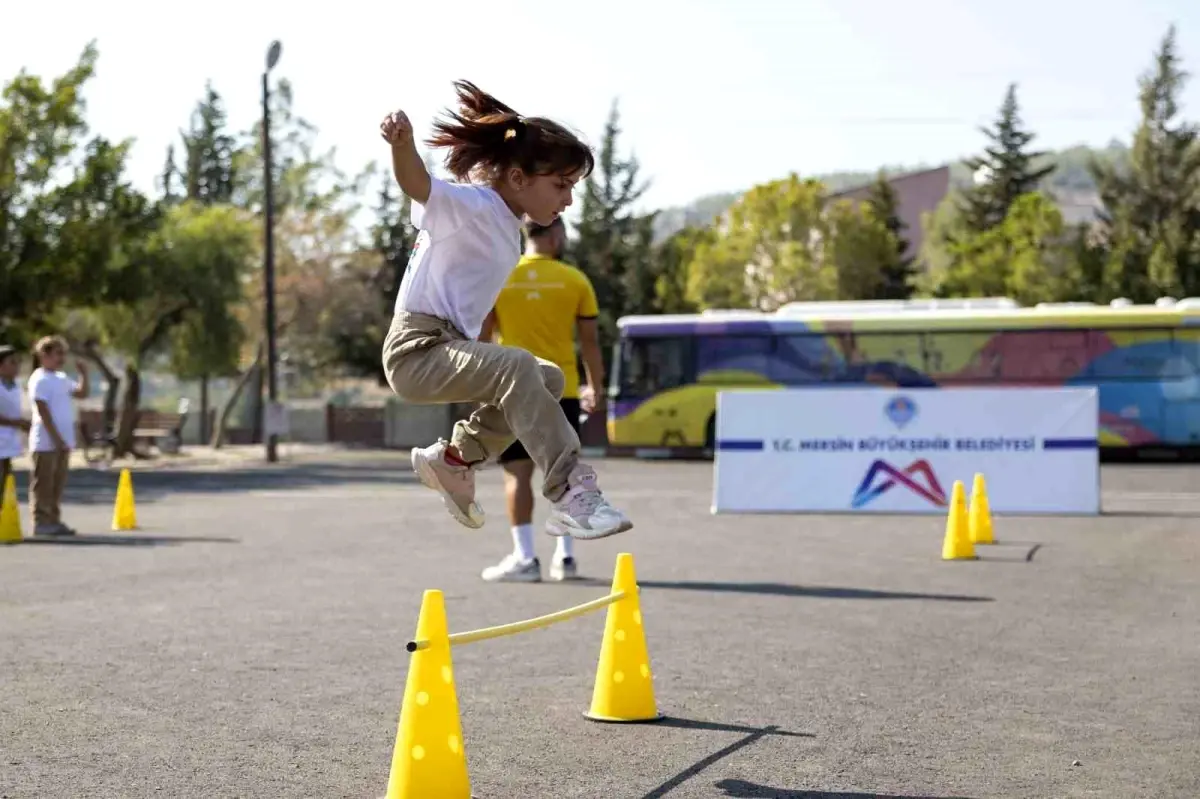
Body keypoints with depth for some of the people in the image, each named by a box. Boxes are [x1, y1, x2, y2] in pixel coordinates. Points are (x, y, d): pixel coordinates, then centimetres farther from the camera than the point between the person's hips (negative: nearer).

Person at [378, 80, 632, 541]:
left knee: (549, 380, 20)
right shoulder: (473, 206, -14)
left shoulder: (506, 225, 14)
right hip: (417, 349, -10)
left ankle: (456, 458, 20)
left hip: (450, 348, 10)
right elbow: (417, 186, -34)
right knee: (517, 367, -33)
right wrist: (401, 142, -54)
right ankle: (572, 496, -37)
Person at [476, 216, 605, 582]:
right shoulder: (574, 280, 0)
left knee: (518, 473, 1)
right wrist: (595, 386, 14)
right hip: (562, 390, 1)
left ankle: (525, 558, -3)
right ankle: (565, 556, 12)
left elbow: (481, 336, 1)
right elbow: (590, 340, 3)